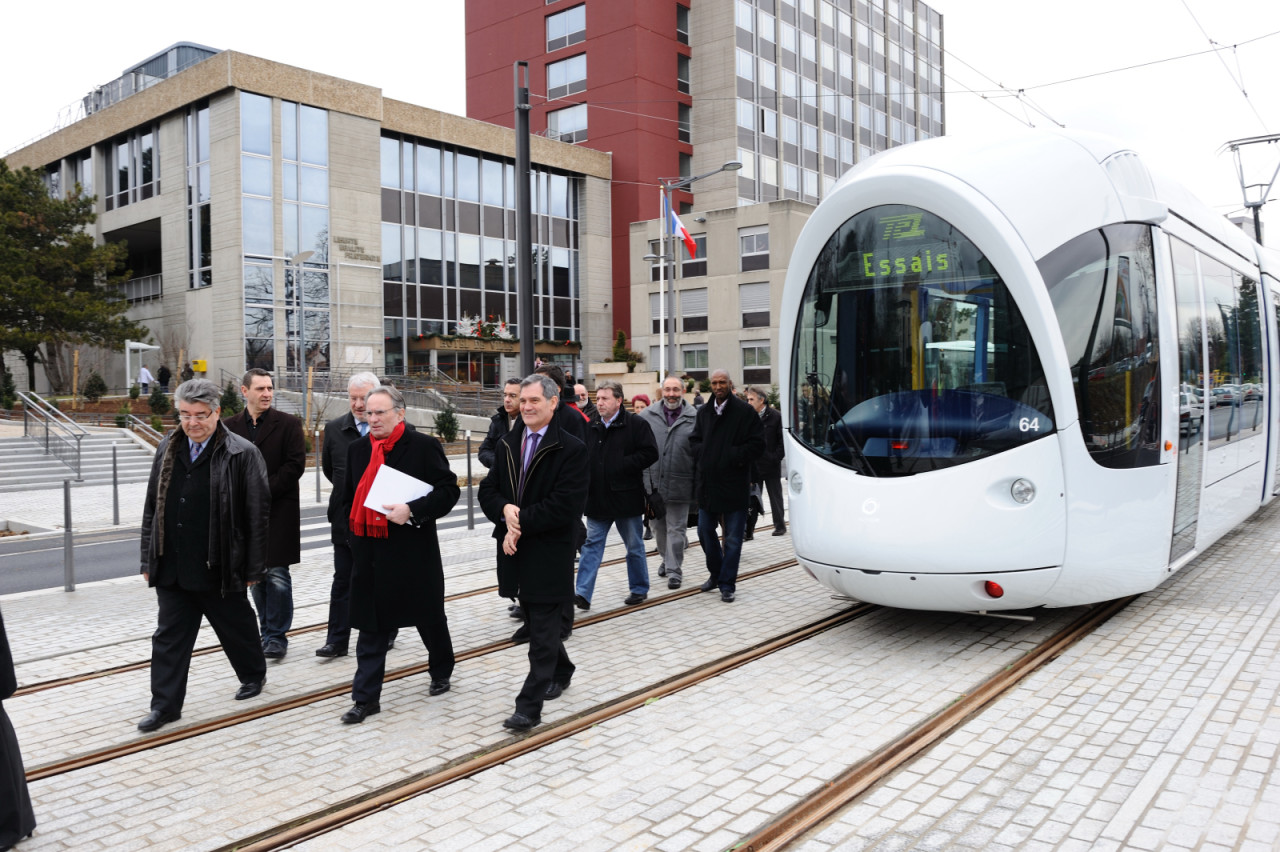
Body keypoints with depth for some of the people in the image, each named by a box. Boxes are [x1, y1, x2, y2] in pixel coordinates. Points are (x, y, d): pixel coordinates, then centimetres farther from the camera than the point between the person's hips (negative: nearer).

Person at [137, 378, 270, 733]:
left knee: (237, 627, 14)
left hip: (219, 568, -4)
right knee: (169, 637, 9)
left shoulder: (241, 454, -12)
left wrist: (253, 567, -11)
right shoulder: (167, 448, 6)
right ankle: (165, 705, 19)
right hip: (172, 568, 5)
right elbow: (152, 507, 13)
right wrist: (149, 559, 12)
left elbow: (257, 514, -11)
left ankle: (253, 674, 38)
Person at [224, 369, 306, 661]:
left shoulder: (288, 424, -2)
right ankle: (268, 633, 22)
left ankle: (277, 636, 5)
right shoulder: (231, 427, 9)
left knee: (277, 575, -5)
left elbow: (295, 465, -8)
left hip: (279, 510, -4)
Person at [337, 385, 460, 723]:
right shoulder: (357, 450, 9)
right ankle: (366, 698, 13)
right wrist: (356, 528, 6)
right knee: (371, 627, 6)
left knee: (430, 619, 14)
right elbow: (349, 498, 19)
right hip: (370, 554, 4)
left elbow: (448, 490, -12)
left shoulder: (424, 446, -8)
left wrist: (412, 511, -22)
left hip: (414, 551, -4)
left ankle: (441, 673, 37)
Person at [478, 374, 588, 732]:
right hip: (516, 552, 7)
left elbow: (565, 505, -19)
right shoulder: (507, 444, 9)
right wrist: (505, 510, -14)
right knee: (537, 621, 21)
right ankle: (560, 672, 43)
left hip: (550, 554, -7)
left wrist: (520, 522, -17)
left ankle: (529, 706, 3)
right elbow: (488, 490, 7)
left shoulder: (571, 449, -11)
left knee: (543, 632, -2)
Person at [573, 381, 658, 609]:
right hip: (597, 498, 4)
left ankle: (639, 589, 25)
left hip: (625, 496, -4)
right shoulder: (591, 427, 8)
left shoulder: (635, 425, -8)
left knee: (634, 546, 10)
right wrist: (587, 474, -2)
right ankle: (582, 593, 0)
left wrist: (622, 466, -17)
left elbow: (650, 453, -14)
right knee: (592, 544, 1)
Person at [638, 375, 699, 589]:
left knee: (676, 529, 2)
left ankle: (674, 569, 11)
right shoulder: (648, 416, 3)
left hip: (679, 485, -3)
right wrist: (646, 482, -3)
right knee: (659, 527, 17)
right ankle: (666, 558, 38)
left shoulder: (694, 418, -3)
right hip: (653, 484, 3)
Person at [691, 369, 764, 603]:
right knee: (705, 530, 13)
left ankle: (727, 584, 10)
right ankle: (716, 573, 33)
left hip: (734, 484, -5)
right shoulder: (704, 412, 11)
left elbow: (757, 444, -7)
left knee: (733, 537, 1)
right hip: (707, 483, 5)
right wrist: (702, 456, -2)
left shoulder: (744, 411, -5)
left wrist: (734, 456, -15)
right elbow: (695, 441, 19)